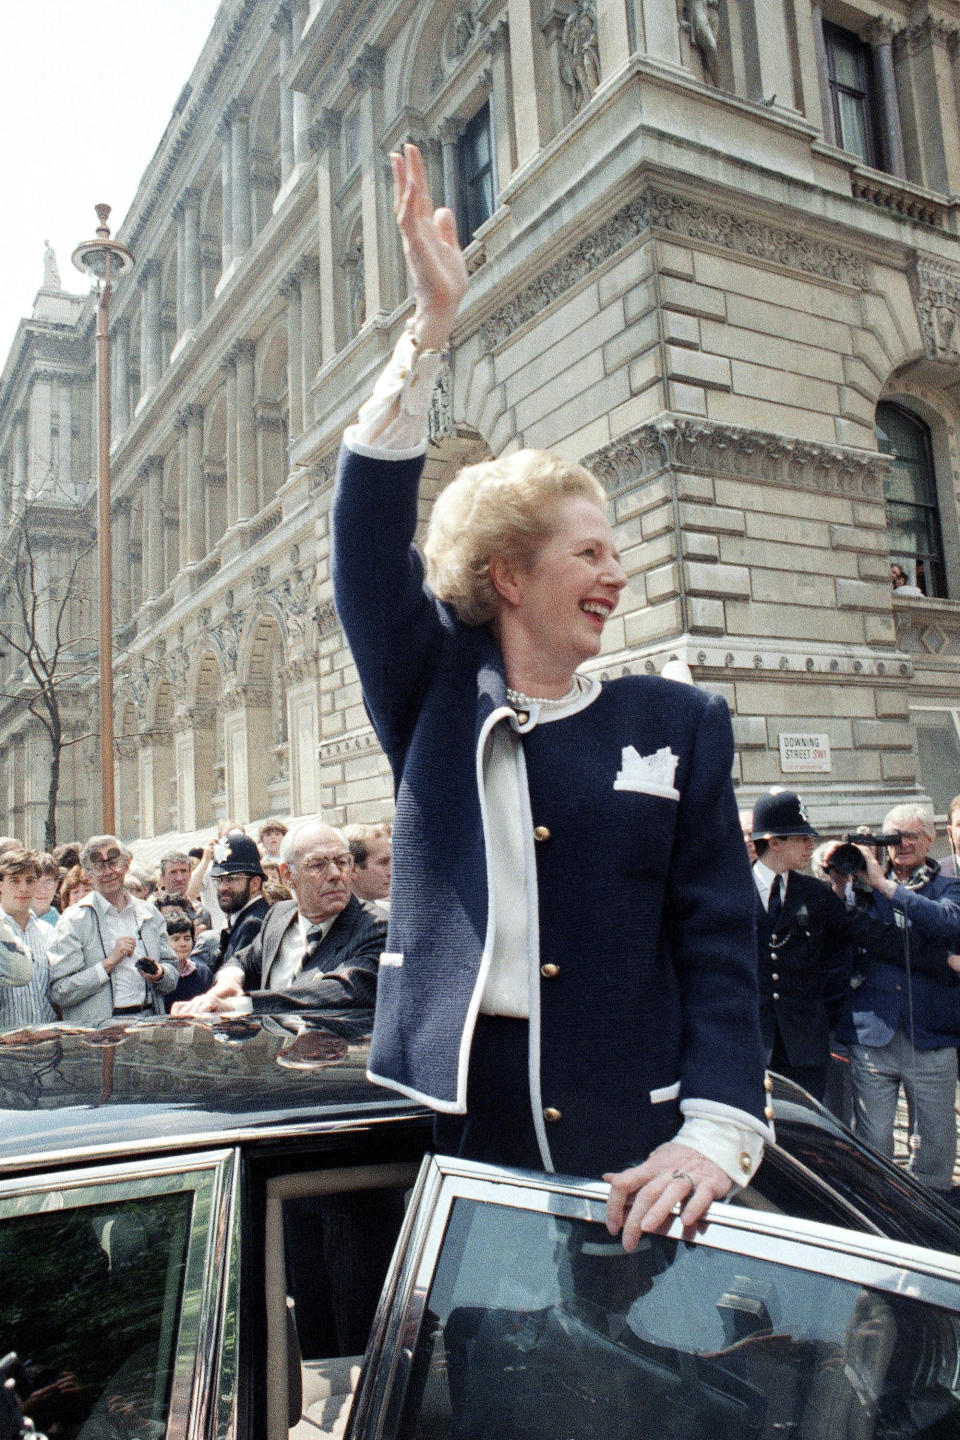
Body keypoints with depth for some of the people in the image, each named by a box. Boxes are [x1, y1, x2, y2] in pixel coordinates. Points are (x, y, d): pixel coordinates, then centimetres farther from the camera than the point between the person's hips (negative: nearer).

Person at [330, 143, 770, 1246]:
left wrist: (716, 1131, -14)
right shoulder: (434, 694, 4)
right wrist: (431, 324, -14)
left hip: (623, 1135, 0)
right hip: (447, 1107, 0)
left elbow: (718, 939, -2)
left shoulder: (676, 722, 4)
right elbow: (370, 538, -9)